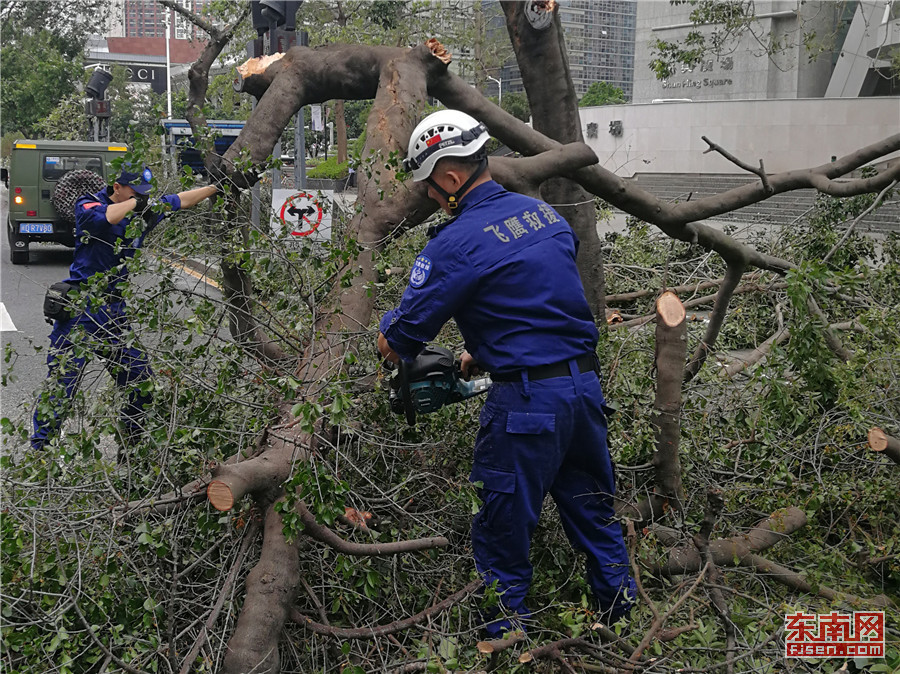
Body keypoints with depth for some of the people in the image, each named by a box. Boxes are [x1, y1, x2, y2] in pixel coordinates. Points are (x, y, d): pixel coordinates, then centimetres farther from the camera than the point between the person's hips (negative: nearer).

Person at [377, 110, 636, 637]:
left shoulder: (458, 243, -14)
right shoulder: (544, 213, 9)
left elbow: (396, 340, -10)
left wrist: (391, 344, 13)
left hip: (528, 400, -8)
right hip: (586, 382, 8)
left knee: (503, 533, 7)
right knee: (592, 508, 24)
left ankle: (505, 634, 17)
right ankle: (621, 608, 37)